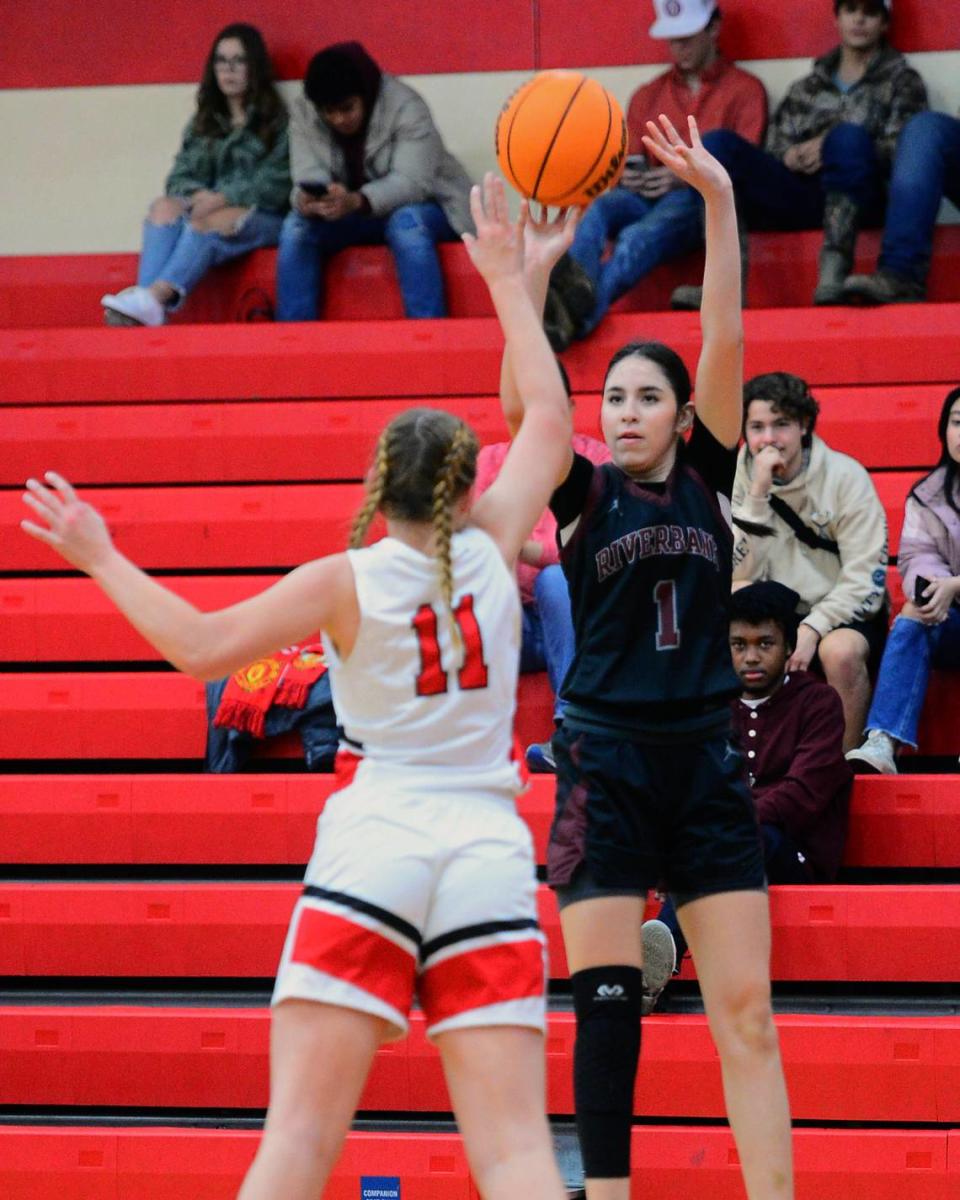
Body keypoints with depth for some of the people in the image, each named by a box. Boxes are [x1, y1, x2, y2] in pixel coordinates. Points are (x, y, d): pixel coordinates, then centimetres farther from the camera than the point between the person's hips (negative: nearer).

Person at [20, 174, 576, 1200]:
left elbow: (201, 646, -6)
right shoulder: (491, 549, 7)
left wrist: (102, 558, 5)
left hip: (371, 849, -2)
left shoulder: (348, 581, 0)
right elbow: (549, 422, 21)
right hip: (488, 853, 2)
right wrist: (507, 281, 29)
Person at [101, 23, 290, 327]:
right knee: (164, 207, -27)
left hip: (260, 218, -4)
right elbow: (179, 177, 10)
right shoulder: (203, 122, 19)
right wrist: (197, 196, -13)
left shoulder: (274, 120, 5)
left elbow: (276, 184, -6)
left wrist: (223, 198, -19)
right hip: (206, 209, 4)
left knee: (208, 223, -35)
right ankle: (146, 302, -49)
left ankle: (156, 297, -56)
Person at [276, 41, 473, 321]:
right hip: (353, 218, 4)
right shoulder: (303, 114, -10)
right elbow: (308, 179, -17)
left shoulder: (406, 108, -22)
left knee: (406, 223, -37)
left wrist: (357, 202, -49)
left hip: (421, 208, -4)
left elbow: (412, 181, -31)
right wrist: (306, 201, -43)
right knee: (296, 225, -21)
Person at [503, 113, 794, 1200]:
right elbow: (523, 402, -14)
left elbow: (724, 347, -3)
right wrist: (535, 273, -29)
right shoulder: (583, 493, 3)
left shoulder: (707, 480, 8)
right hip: (605, 761, -2)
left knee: (746, 1013, -1)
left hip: (705, 760, 2)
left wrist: (719, 201, -13)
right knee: (605, 1008, -4)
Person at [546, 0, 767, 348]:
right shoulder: (648, 97, 27)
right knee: (600, 207, -33)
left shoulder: (745, 90, 14)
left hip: (702, 200, -4)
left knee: (640, 236, -39)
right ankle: (576, 290, -66)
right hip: (647, 197, 4)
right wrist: (626, 176, -3)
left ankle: (582, 314, -69)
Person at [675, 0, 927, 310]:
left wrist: (834, 149, -10)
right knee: (719, 143, -18)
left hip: (852, 199, -3)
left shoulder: (901, 82, 18)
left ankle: (834, 273, -52)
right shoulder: (806, 88, 28)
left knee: (849, 136, -35)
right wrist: (790, 156, -5)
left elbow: (900, 151, 3)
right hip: (797, 195, 4)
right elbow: (775, 143, 19)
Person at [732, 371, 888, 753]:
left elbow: (865, 578, -13)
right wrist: (758, 494, -21)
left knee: (839, 650, -36)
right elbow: (741, 575, -13)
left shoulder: (845, 476, -9)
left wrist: (812, 629, -24)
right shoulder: (741, 478, -2)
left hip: (844, 614, -3)